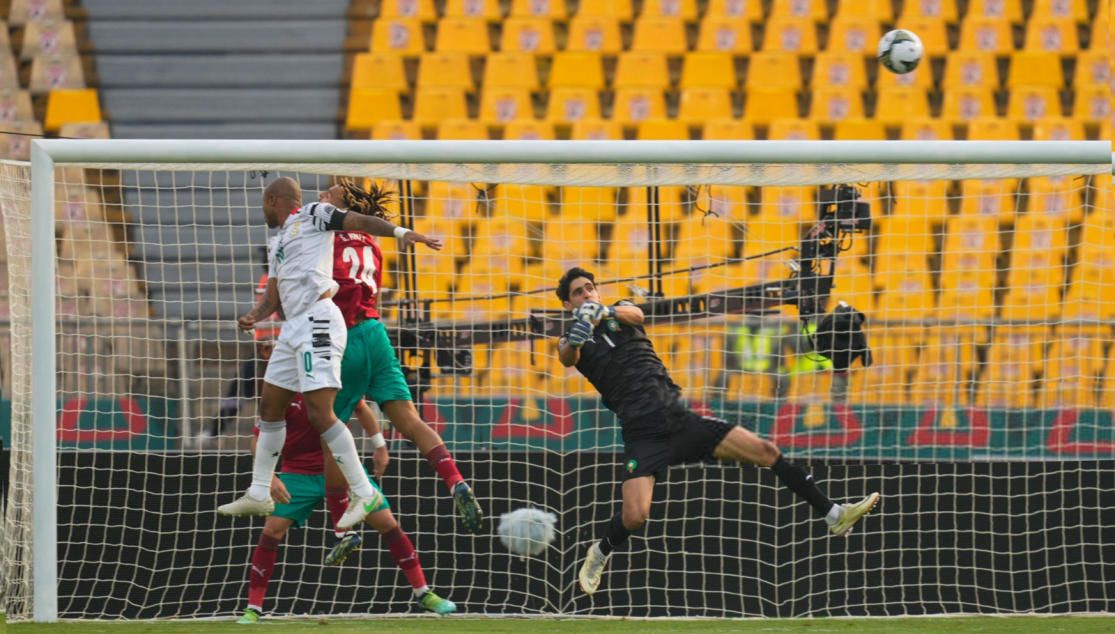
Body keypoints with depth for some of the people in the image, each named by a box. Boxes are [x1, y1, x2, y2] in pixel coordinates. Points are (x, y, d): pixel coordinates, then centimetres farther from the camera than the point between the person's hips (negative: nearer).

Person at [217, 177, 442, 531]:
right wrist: (254, 316, 2)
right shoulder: (277, 245, 26)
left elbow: (359, 222, -9)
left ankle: (364, 494, -15)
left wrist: (400, 233, -25)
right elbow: (273, 296, 24)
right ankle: (259, 495, 26)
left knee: (319, 413, -17)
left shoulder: (312, 215, 2)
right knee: (270, 407, 16)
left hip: (317, 321, -10)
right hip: (293, 328, 10)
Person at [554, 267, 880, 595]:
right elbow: (568, 357, -19)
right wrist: (574, 339, -44)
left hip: (681, 418, 3)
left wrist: (606, 312, -34)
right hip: (642, 431, -3)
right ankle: (601, 552, 10)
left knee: (765, 451, -4)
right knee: (635, 515, -23)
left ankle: (833, 515, 6)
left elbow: (634, 313, -11)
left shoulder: (619, 312, 14)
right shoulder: (573, 340, 6)